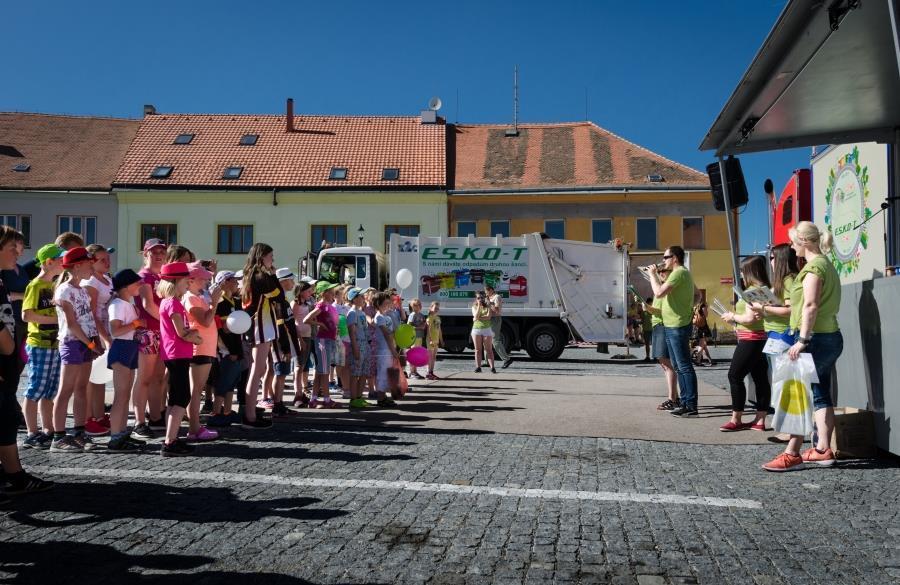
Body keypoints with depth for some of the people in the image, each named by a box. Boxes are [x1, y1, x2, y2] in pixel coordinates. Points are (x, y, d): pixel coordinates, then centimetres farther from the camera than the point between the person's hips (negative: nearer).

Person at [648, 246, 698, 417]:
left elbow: (659, 292, -23)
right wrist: (657, 276, 13)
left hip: (678, 327, -11)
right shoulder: (681, 273, 19)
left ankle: (691, 406, -7)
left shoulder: (679, 273, -15)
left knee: (685, 367, -9)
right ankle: (685, 403, 20)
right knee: (679, 367, 14)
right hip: (672, 326, 11)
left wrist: (653, 274, -11)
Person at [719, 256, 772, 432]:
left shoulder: (753, 290, -16)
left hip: (751, 340, -10)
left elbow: (750, 318, -22)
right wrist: (735, 317, 12)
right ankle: (760, 420, 12)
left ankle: (736, 420, 1)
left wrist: (732, 316, -7)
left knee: (735, 375, -4)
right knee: (760, 378, 8)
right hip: (760, 340, 10)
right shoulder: (763, 288, 14)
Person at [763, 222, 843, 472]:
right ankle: (823, 450, 16)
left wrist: (802, 339, -23)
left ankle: (792, 454, -7)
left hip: (816, 338, -10)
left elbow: (811, 306, -22)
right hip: (830, 337, 10)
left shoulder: (813, 266, -13)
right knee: (821, 395, 12)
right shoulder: (826, 264, 18)